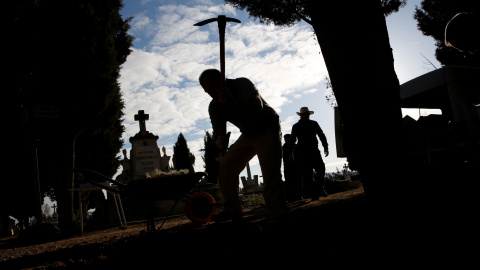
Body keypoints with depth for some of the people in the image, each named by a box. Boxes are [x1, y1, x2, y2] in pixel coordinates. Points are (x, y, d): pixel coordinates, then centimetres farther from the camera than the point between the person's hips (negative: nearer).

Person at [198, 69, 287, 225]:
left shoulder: (243, 84, -25)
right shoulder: (214, 107, -8)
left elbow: (257, 106, -43)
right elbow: (218, 130, -20)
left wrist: (234, 102, -61)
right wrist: (219, 141, -45)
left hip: (268, 130, -6)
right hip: (248, 135, 7)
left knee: (271, 176, -19)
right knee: (226, 169, -1)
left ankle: (277, 221, -16)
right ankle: (233, 211, 12)